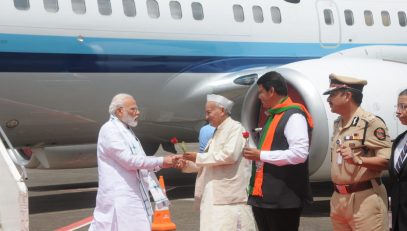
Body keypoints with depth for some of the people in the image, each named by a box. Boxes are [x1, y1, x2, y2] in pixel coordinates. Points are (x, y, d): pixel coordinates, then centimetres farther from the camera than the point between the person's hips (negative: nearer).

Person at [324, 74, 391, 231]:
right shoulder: (337, 124, 16)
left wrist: (358, 160, -30)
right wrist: (337, 195, 17)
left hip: (365, 198, -8)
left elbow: (388, 160, -17)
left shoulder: (371, 123, -11)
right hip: (338, 198, 8)